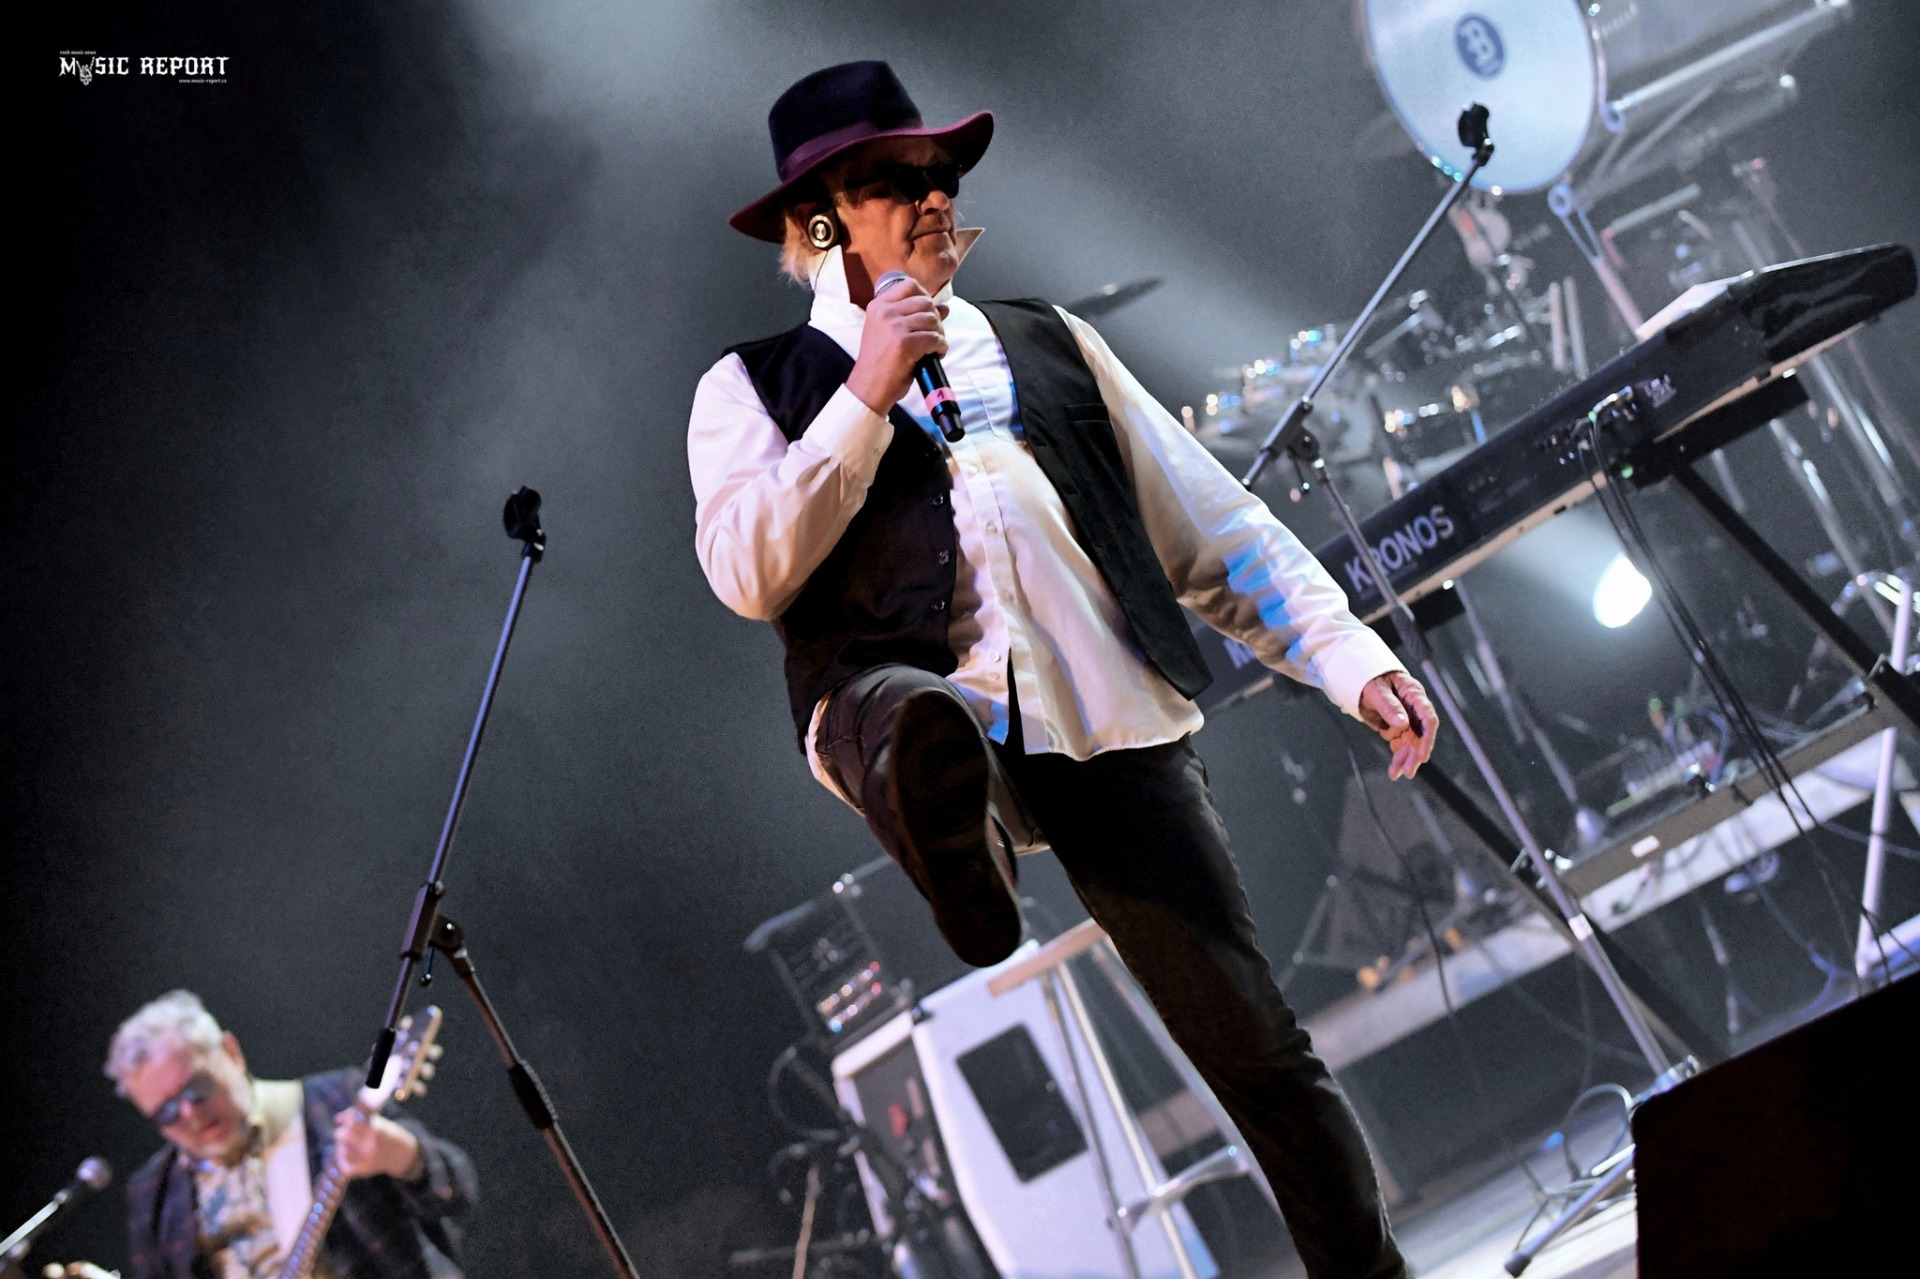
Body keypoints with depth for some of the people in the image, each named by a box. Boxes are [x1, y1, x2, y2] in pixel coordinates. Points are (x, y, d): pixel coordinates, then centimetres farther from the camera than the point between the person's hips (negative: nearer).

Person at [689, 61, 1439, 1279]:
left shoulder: (1049, 344, 26)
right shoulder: (758, 388, 17)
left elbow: (1214, 525, 22)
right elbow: (749, 574, -1)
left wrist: (1351, 660, 9)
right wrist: (869, 393, -4)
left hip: (1115, 725, 2)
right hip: (906, 706, -2)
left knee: (1257, 1048, -4)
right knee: (912, 715, -41)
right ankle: (962, 840, -68)